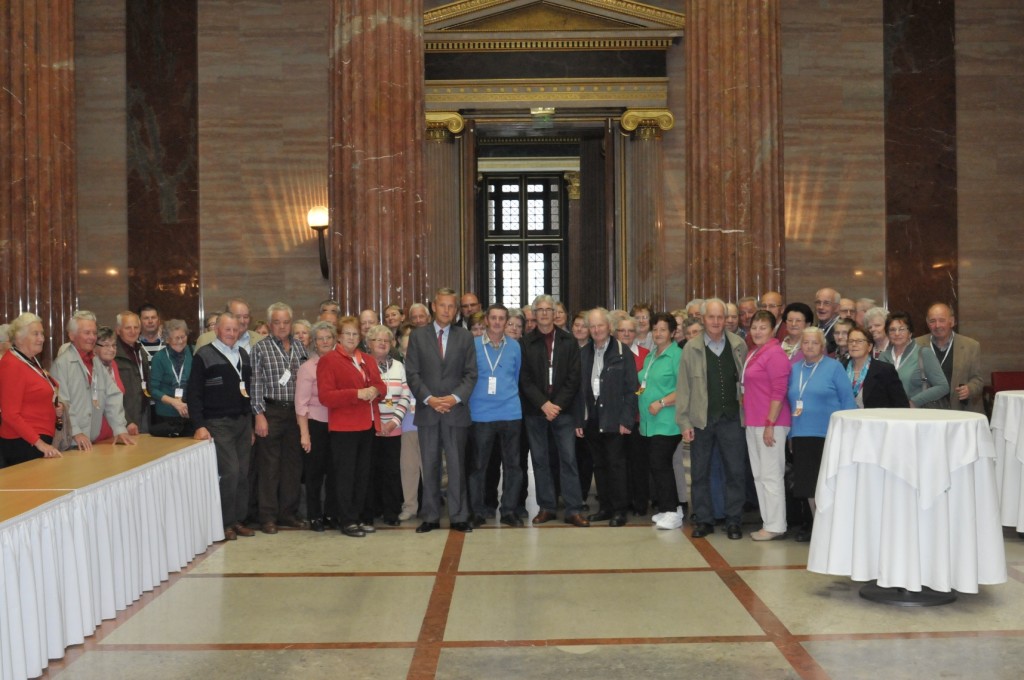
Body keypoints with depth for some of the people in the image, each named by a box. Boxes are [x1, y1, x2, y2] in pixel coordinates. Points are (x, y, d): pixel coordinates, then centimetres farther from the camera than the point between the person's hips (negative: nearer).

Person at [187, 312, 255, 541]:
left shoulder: (243, 354, 14)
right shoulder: (204, 355, -4)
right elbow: (193, 393, -6)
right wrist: (199, 425, -13)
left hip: (243, 421, 6)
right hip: (218, 423, -6)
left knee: (243, 473, 5)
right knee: (230, 471, -11)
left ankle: (238, 520, 16)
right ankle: (225, 522, 2)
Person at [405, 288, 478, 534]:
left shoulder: (465, 337, 7)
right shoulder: (418, 336, 6)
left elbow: (471, 374, 3)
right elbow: (412, 373, 1)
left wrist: (455, 397, -11)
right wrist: (429, 398, -12)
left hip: (456, 410, 0)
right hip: (427, 411, 0)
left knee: (456, 465, 2)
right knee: (429, 466, 5)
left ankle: (459, 517, 9)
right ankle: (430, 517, 12)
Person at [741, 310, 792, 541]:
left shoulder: (775, 354, -12)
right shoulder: (753, 353, 15)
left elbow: (779, 392, -17)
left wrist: (770, 424, -18)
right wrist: (751, 420, 17)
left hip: (770, 423, -9)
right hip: (753, 422, 9)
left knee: (771, 475, -3)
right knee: (759, 475, 13)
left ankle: (775, 526, 5)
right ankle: (768, 522, 22)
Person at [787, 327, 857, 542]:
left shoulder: (834, 367, -3)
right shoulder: (795, 369, 12)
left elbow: (847, 401, -5)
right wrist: (791, 434, 10)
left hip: (828, 435, -5)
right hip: (801, 435, 5)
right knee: (809, 482, 9)